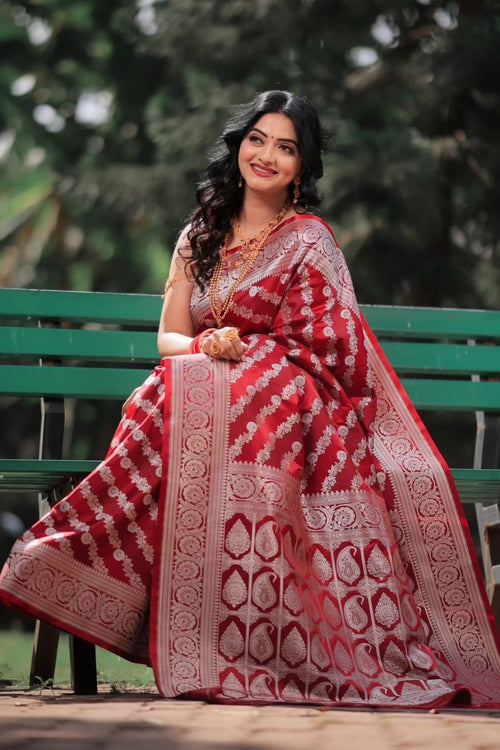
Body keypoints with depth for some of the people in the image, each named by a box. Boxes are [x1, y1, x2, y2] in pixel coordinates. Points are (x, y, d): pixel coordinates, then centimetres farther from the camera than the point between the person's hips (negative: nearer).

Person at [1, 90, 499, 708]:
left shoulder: (308, 240, 3)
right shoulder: (201, 236, 18)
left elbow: (327, 351, -3)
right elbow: (170, 336, 12)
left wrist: (241, 348, -14)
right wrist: (205, 345, -12)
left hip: (293, 414, -4)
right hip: (213, 394, 4)